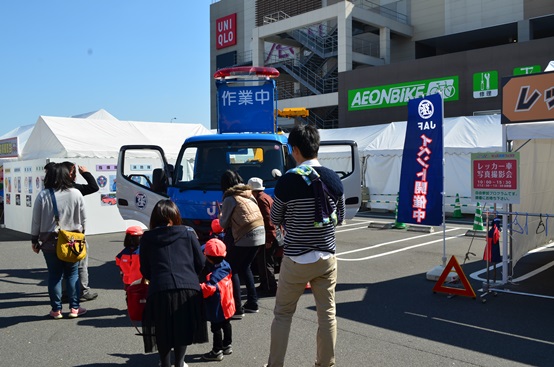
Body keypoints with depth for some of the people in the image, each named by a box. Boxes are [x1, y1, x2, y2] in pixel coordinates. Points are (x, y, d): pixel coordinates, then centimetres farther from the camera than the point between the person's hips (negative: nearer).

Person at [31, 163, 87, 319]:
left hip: (50, 241, -1)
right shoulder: (76, 194, -6)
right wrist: (80, 233, 16)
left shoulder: (43, 195, -9)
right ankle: (74, 308, 12)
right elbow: (83, 219, 1)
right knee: (72, 274, 11)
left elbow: (36, 221, -4)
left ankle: (56, 309, 14)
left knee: (54, 275, 9)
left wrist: (34, 240, 7)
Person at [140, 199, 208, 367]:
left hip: (160, 290, 0)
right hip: (188, 287, 0)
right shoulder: (188, 232, 10)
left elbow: (145, 270, 14)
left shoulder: (147, 237, 11)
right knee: (182, 327, 19)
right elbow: (201, 262, 11)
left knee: (163, 330, 18)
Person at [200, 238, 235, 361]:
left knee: (216, 328, 5)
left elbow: (209, 288, -37)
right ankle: (227, 346, 36)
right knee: (226, 324, 21)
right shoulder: (226, 266, -4)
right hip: (226, 304, 9)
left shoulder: (214, 274, -29)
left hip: (217, 307, -9)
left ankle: (217, 351, 15)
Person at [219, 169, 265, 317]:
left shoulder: (230, 199, -7)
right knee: (244, 267, 21)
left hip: (245, 237, -8)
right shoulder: (249, 194, 14)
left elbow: (224, 224, -1)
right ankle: (252, 303, 23)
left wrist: (221, 216, 18)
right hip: (260, 234, 8)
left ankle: (237, 309, 1)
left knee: (232, 269, 2)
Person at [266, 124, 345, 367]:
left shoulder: (288, 180, -13)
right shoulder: (334, 179, -1)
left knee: (283, 314, 12)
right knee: (327, 314, 12)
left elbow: (275, 220, 0)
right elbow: (339, 218, 10)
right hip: (327, 257, 3)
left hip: (296, 260, -3)